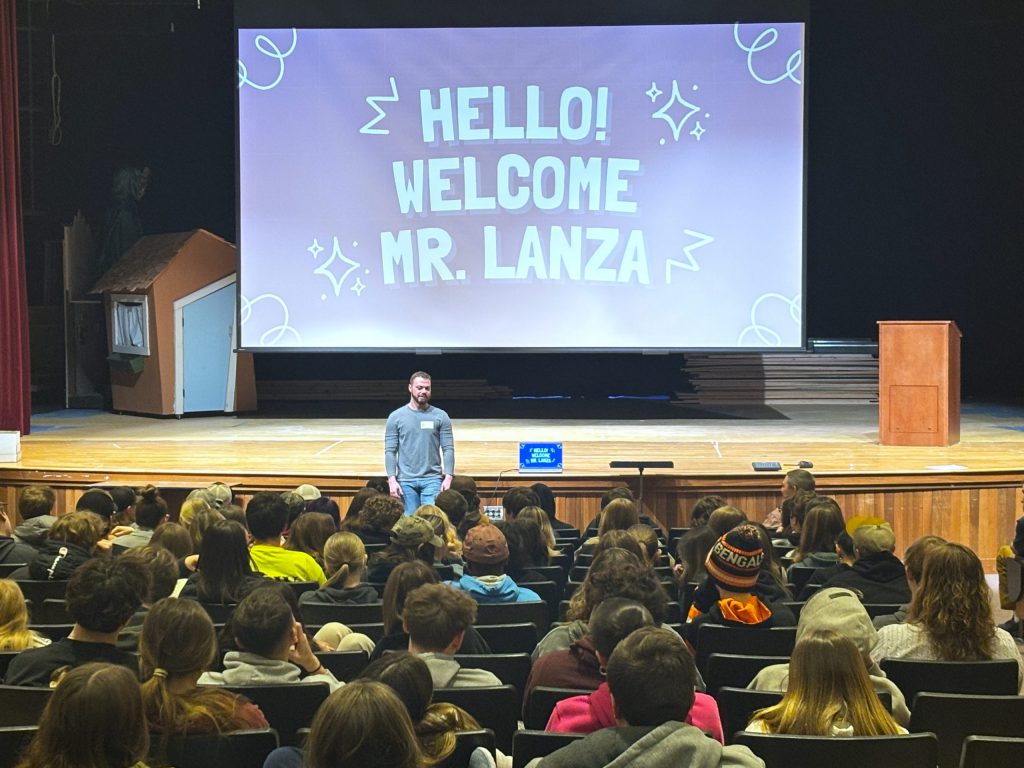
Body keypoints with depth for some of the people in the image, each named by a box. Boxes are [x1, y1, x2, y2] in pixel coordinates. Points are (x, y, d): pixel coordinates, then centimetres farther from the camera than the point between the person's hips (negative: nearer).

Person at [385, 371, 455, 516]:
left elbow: (448, 449, 2)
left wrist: (448, 477, -9)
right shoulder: (396, 417, 4)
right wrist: (392, 479, -7)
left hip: (432, 479, -1)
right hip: (406, 480, 1)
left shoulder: (441, 416, 4)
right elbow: (390, 451, 2)